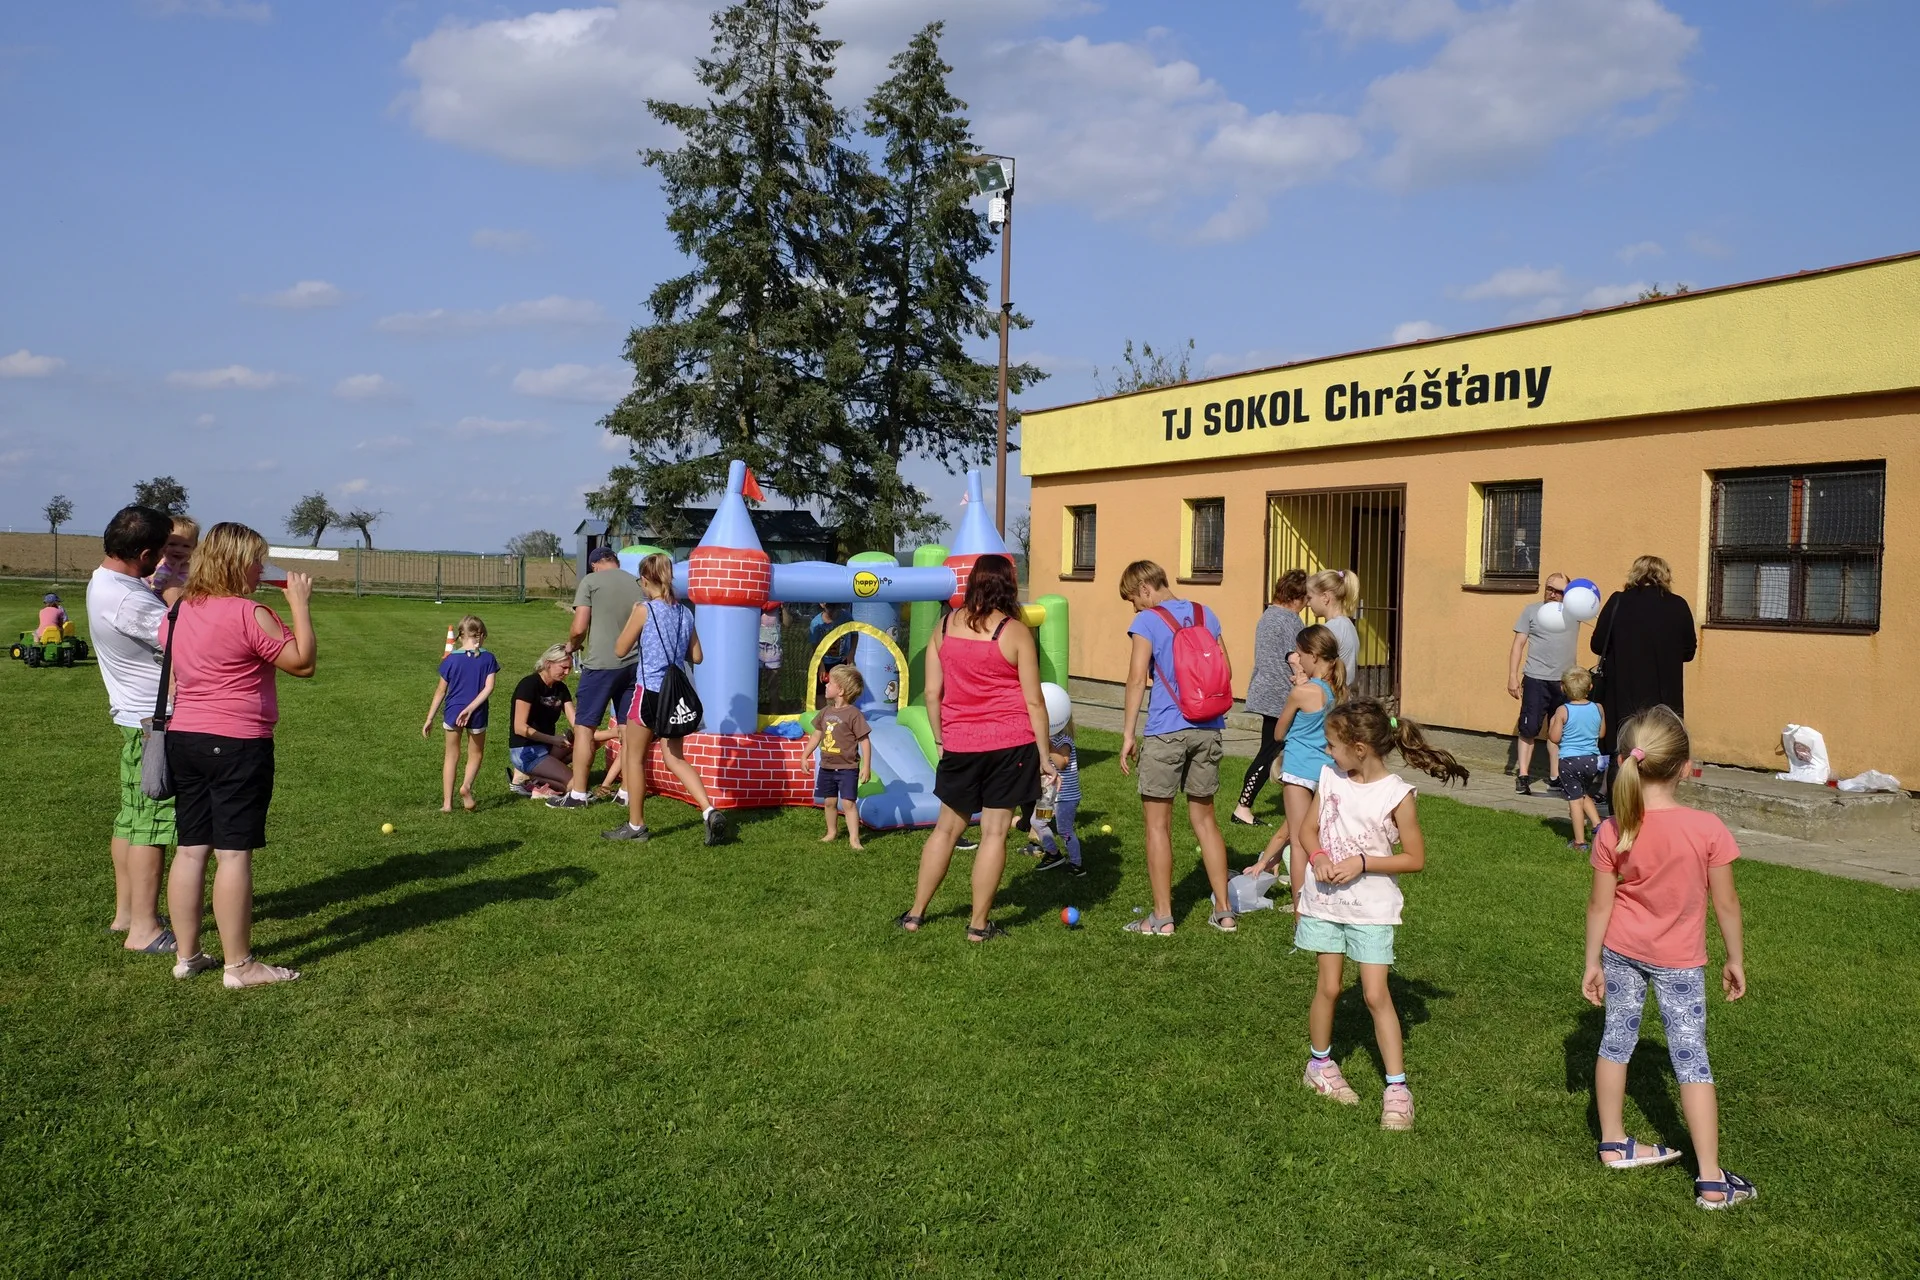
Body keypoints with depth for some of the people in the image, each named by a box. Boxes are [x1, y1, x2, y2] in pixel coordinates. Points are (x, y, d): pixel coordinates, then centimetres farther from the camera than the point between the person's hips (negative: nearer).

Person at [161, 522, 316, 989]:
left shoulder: (179, 613, 10)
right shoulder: (249, 614, -15)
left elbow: (173, 682, 18)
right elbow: (303, 662, -10)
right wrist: (299, 603, -5)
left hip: (183, 739, 8)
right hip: (237, 744, -8)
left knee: (190, 849, 12)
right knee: (234, 853, -4)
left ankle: (187, 955, 20)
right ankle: (239, 965, 2)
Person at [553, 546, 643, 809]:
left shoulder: (590, 581, -4)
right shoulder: (637, 583, 9)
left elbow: (579, 627, -10)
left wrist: (572, 644, 10)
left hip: (601, 663, -5)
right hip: (634, 663, 5)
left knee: (584, 726, 2)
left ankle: (578, 794, 3)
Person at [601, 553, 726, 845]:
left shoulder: (644, 610, -11)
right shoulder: (685, 613, 6)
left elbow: (620, 649, -4)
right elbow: (696, 657, 10)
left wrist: (632, 617, 7)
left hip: (650, 692, -6)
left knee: (634, 757, 11)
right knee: (675, 758, 14)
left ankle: (636, 825, 18)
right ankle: (709, 811, -4)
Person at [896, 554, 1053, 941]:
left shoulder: (945, 625, 3)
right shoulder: (1015, 632, -7)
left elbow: (932, 692, 5)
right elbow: (1034, 701, -6)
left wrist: (940, 739, 17)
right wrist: (1044, 753, 2)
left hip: (959, 746, 4)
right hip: (1010, 744, -3)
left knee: (948, 827, 16)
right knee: (995, 832, 3)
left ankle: (915, 913, 22)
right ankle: (978, 924, 9)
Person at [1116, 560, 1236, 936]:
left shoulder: (1147, 621, -7)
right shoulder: (1205, 615, 10)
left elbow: (1137, 679, -14)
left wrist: (1128, 733, -10)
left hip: (1165, 731, -6)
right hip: (1207, 729, 6)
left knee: (1158, 823, 4)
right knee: (1204, 819, 16)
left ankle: (1162, 916, 8)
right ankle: (1224, 911, 19)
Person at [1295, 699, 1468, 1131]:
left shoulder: (1397, 795, -15)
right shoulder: (1330, 777, -2)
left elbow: (1416, 859, -10)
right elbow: (1308, 829, 8)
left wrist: (1362, 862, -19)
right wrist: (1318, 858, -13)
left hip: (1371, 907, -4)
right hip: (1324, 901, 4)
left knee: (1376, 994, -3)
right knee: (1328, 987, 10)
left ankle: (1397, 1087, 5)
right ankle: (1319, 1064, 29)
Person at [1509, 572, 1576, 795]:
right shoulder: (1532, 611, 3)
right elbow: (1518, 645, 2)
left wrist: (1567, 589, -9)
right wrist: (1512, 676, -5)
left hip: (1565, 681, 3)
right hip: (1536, 679, -2)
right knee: (1529, 729, -3)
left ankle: (1555, 776, 17)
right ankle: (1522, 775, 2)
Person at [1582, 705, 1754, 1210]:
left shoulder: (1613, 832, -14)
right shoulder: (1708, 829, -19)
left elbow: (1600, 904, -7)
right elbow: (1726, 903, -10)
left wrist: (1593, 962, 4)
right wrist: (1736, 959, 5)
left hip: (1621, 951, 2)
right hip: (1679, 960, -2)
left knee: (1617, 1040, 17)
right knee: (1692, 1060, 3)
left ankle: (1613, 1144, 31)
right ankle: (1712, 1181, 6)